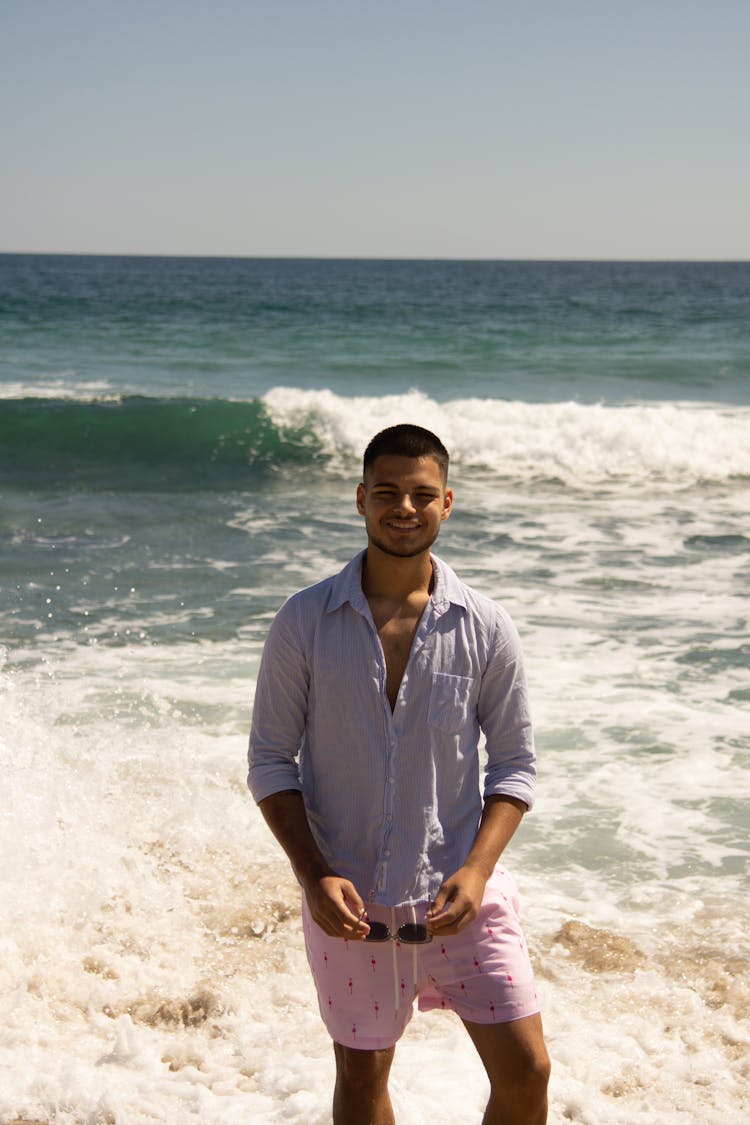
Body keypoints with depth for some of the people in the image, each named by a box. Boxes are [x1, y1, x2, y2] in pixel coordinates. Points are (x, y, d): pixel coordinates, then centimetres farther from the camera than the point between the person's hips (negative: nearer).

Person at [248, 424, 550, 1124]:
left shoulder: (486, 629, -5)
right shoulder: (304, 622, -6)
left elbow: (514, 765, 0)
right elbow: (271, 761, -3)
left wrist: (476, 870, -14)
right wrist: (314, 876, -14)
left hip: (461, 894, 0)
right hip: (349, 900, 0)